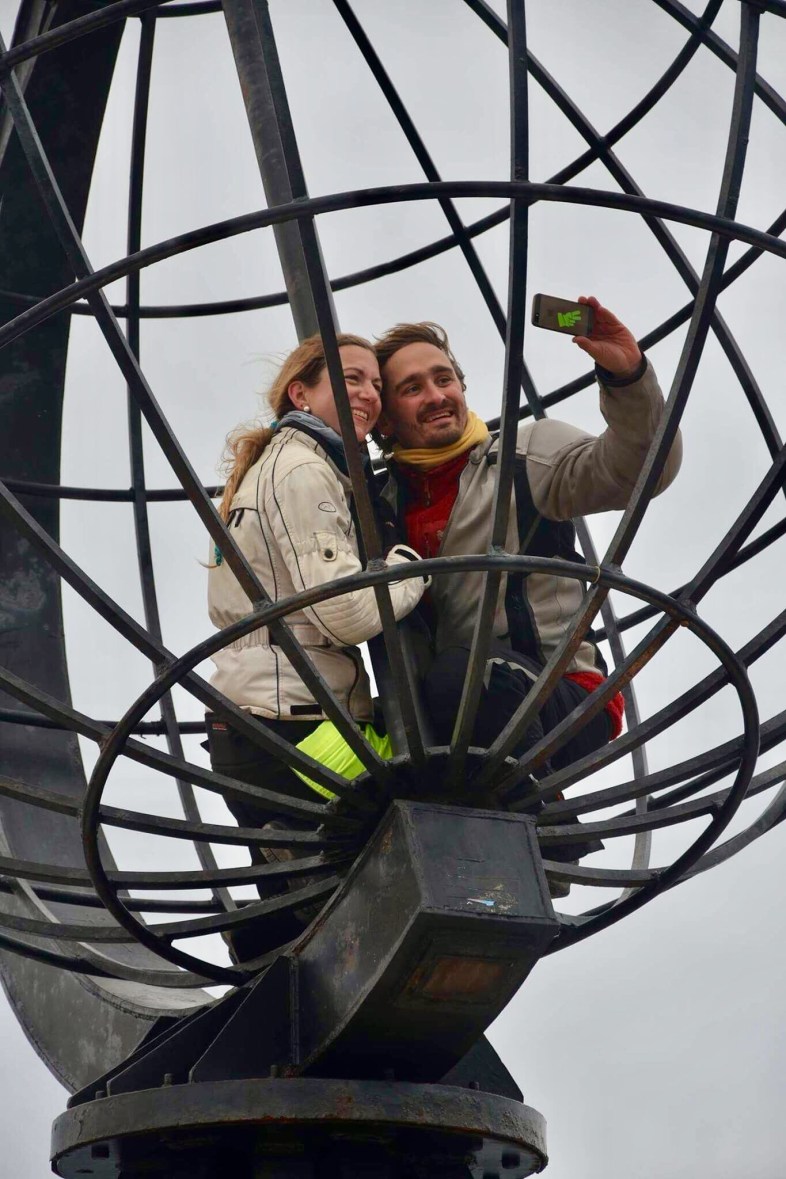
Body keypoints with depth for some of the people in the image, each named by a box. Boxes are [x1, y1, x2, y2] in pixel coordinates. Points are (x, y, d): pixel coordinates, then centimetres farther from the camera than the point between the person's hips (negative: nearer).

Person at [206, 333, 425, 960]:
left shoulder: (274, 464, 22)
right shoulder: (303, 470, -10)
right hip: (289, 726, -11)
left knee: (287, 910, 14)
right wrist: (410, 566, -1)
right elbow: (349, 612, -19)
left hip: (250, 724, 11)